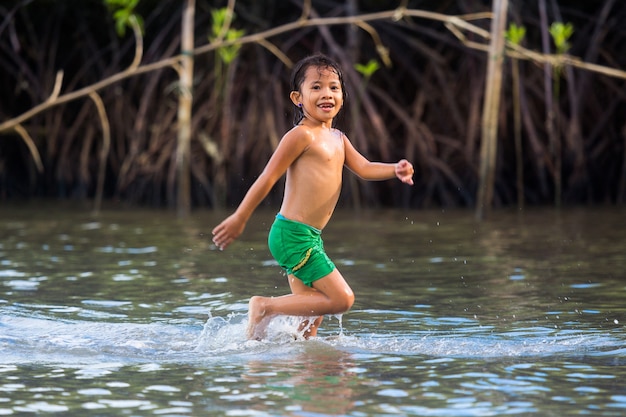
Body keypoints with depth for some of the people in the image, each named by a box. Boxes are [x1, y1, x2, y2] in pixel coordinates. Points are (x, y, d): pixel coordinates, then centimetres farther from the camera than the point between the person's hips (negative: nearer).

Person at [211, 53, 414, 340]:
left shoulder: (337, 139, 16)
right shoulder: (302, 136, -11)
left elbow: (365, 168, 8)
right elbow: (268, 177, -12)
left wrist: (396, 170, -12)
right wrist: (239, 218, -11)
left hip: (310, 238, 9)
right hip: (293, 234, -9)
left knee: (311, 319, 12)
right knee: (342, 299, -11)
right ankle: (265, 307, -5)